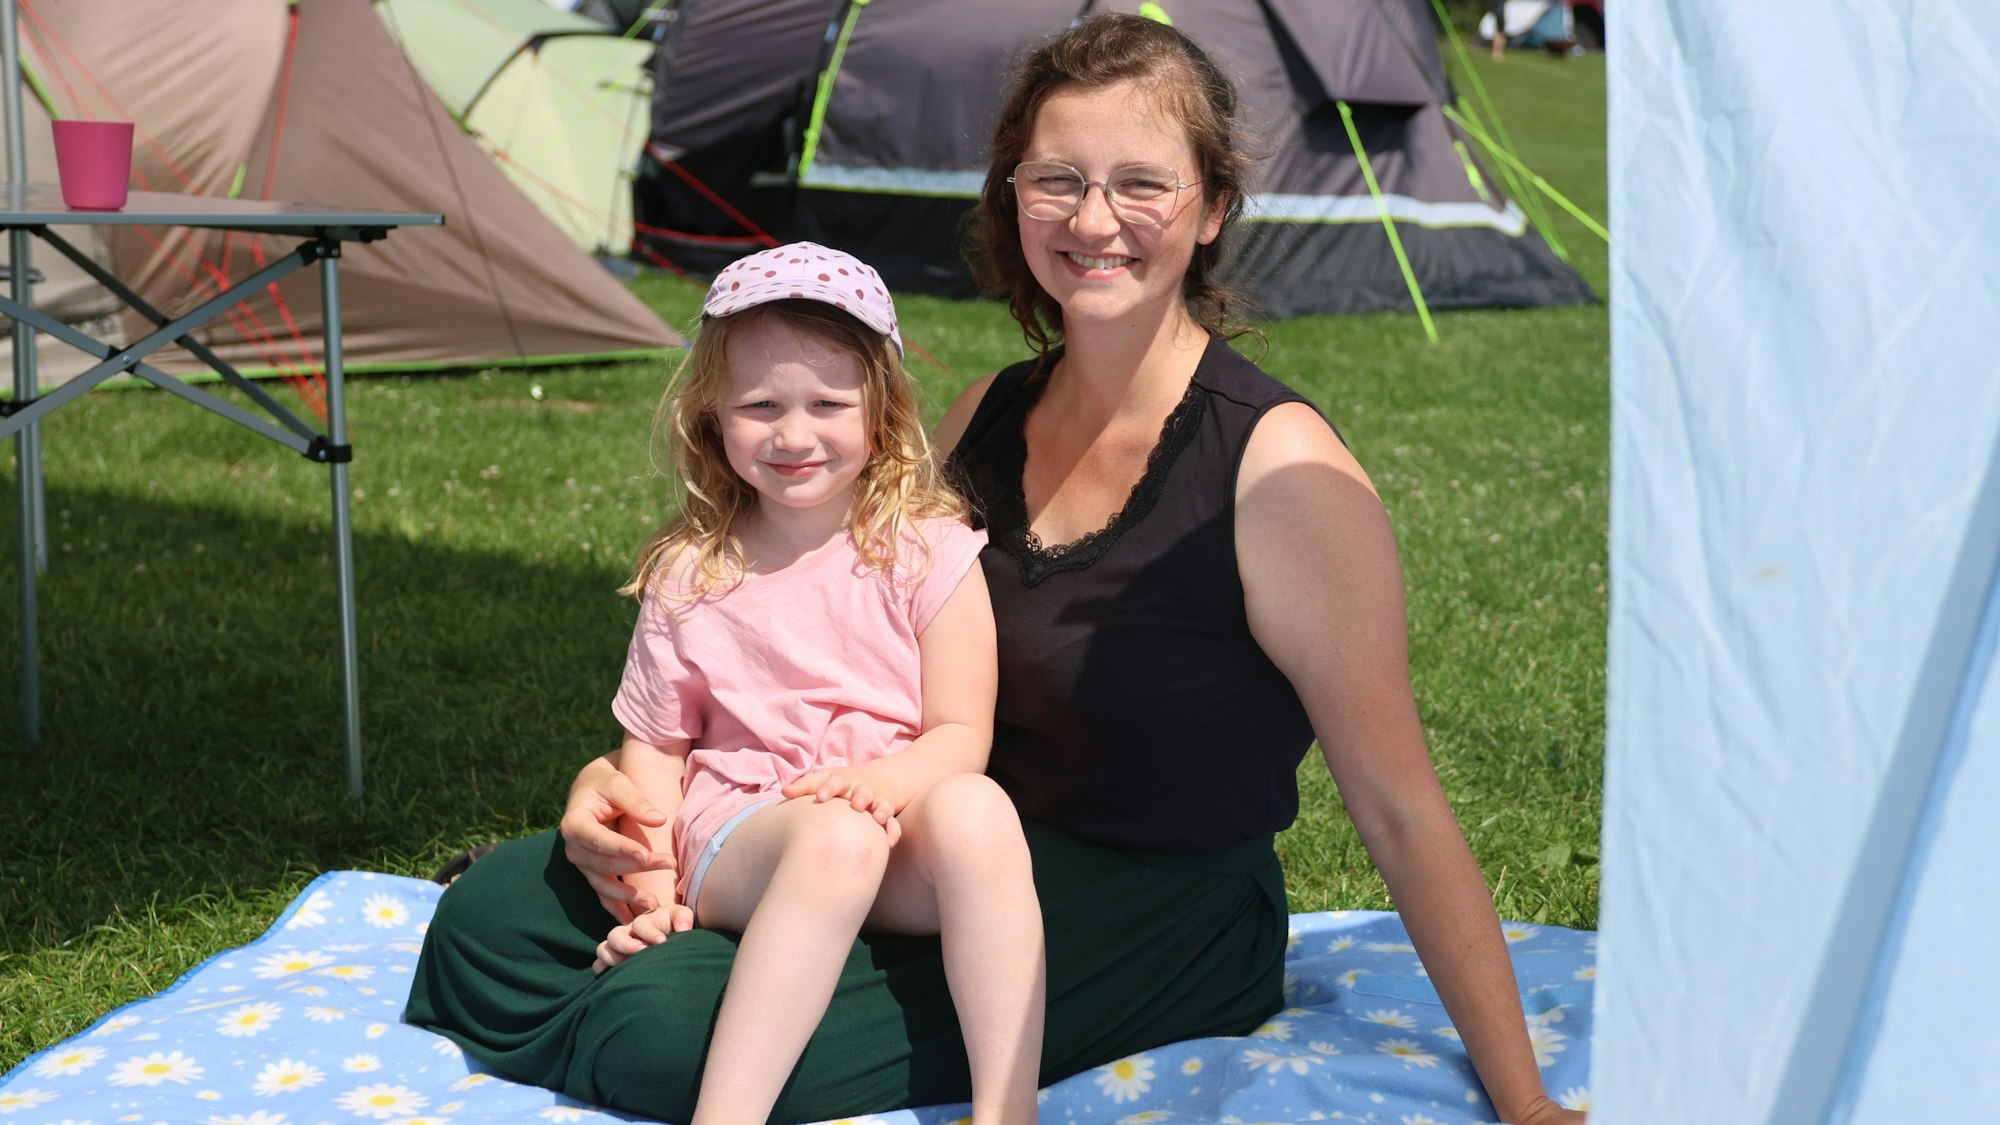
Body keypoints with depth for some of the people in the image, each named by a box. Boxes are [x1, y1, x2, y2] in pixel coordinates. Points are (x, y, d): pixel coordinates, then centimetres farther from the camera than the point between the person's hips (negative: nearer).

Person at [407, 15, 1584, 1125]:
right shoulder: (990, 416, 3)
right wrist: (637, 780, -1)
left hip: (1153, 934, -6)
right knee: (495, 913, -3)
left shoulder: (1277, 469, -18)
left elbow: (1400, 805, -16)